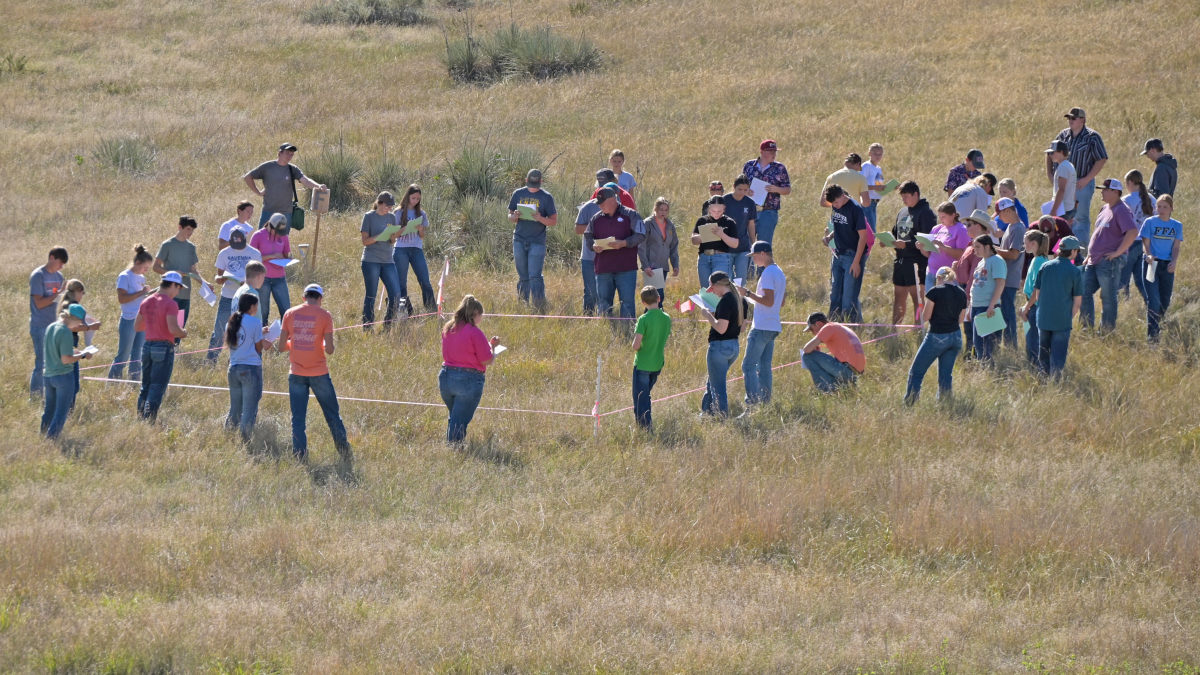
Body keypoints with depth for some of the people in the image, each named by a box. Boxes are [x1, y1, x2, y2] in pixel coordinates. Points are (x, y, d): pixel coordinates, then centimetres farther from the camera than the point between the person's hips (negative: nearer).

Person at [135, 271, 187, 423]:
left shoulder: (146, 302, 8)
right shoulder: (170, 304, -14)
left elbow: (137, 327, 14)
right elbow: (173, 329, -23)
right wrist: (183, 333, -3)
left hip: (147, 346, 7)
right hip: (164, 347, -7)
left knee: (145, 387, 14)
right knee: (157, 389, -4)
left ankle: (140, 420, 15)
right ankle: (149, 421, -7)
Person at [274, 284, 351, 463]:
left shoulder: (290, 314, 0)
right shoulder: (324, 316, -7)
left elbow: (280, 346, -1)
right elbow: (329, 349, -12)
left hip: (296, 374, 1)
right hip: (319, 374, -1)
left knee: (298, 419, 6)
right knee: (333, 416, 11)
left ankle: (300, 458, -1)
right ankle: (345, 455, 14)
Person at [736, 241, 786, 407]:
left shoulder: (768, 273, -13)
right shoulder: (779, 272, 17)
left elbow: (769, 301, -21)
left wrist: (748, 293, -16)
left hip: (762, 327, -10)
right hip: (773, 327, 10)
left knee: (749, 366, -9)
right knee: (764, 366, 10)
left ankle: (752, 403, -16)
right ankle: (765, 401, 8)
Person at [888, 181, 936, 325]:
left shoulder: (926, 213, -9)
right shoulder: (902, 212, 17)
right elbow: (895, 233, 25)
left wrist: (906, 244, -23)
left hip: (917, 261, -8)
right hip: (901, 260, 8)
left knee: (917, 297, -5)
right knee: (898, 297, 12)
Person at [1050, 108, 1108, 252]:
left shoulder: (1092, 137, -6)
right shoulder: (1064, 135, 8)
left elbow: (1102, 160, -9)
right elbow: (1050, 154, 20)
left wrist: (1086, 179, -14)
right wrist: (1050, 173, 8)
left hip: (1082, 184, -5)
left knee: (1081, 218, -3)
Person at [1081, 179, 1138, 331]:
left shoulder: (1121, 211, -14)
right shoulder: (1106, 209, 16)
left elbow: (1133, 232, -26)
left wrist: (1118, 252, -22)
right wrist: (1090, 254, 21)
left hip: (1109, 262, -10)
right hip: (1094, 261, 10)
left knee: (1108, 298, -3)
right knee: (1085, 293, 8)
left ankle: (1107, 331, 4)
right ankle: (1087, 328, 13)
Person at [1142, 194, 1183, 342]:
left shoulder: (1177, 226, 9)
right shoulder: (1150, 222, 0)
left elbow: (1176, 246, 6)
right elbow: (1146, 243, -3)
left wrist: (1174, 261, -13)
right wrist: (1149, 255, -24)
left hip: (1167, 267, 4)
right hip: (1151, 264, -4)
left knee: (1165, 302, 7)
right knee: (1153, 301, -13)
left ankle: (1156, 328, 23)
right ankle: (1152, 335, -14)